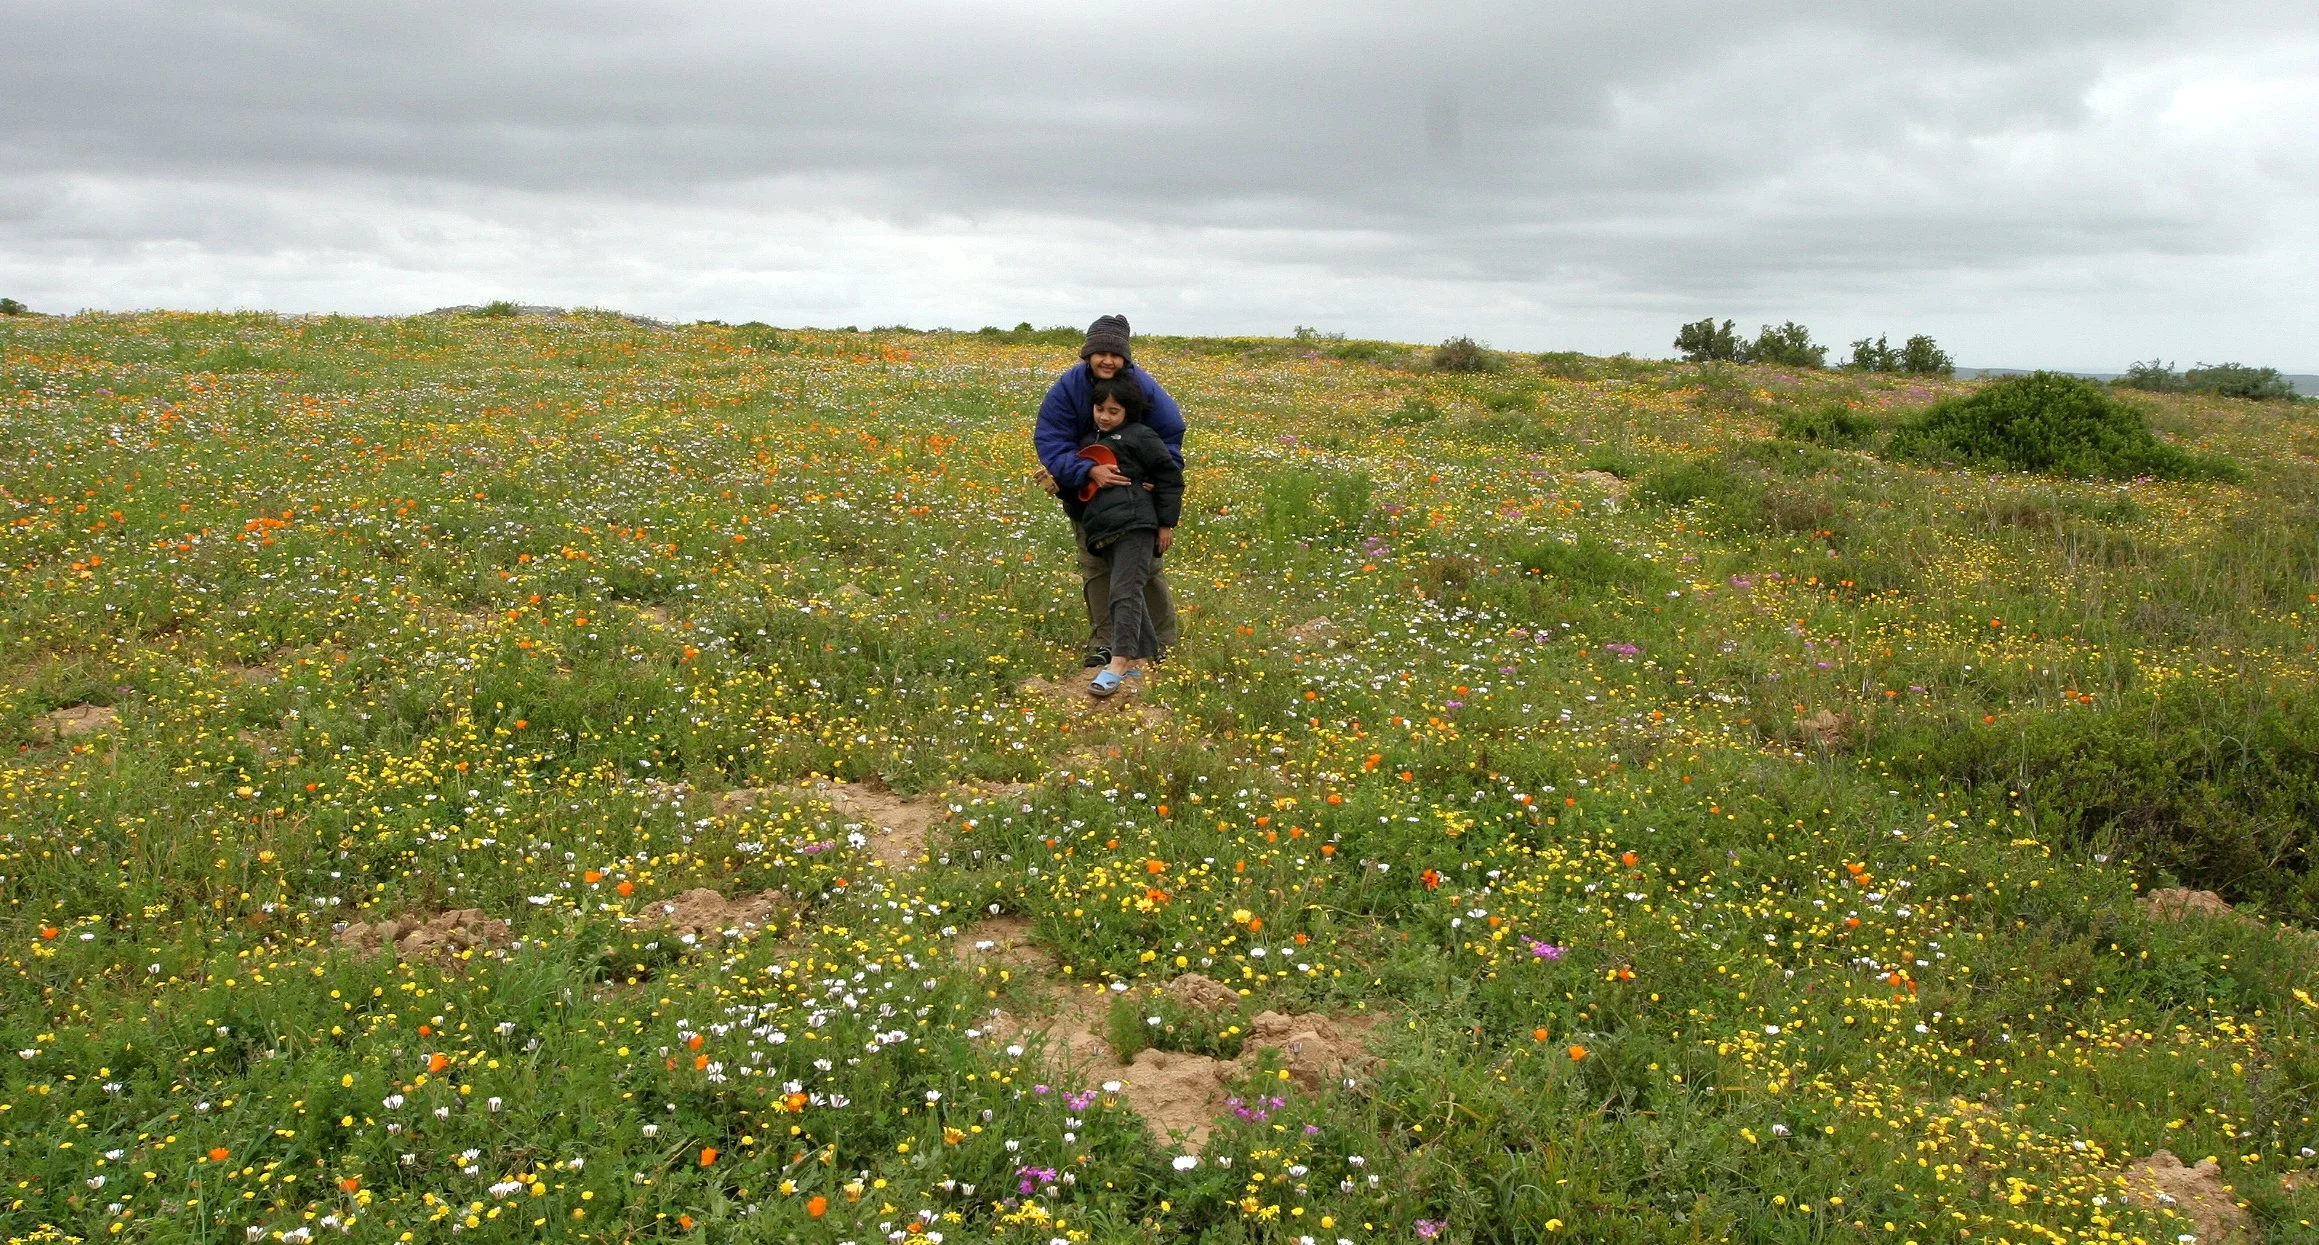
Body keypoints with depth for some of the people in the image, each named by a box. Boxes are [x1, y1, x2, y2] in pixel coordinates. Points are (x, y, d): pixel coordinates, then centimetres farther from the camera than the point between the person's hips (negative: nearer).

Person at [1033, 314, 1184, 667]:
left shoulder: (1143, 387, -20)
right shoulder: (1068, 388, -21)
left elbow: (1170, 436, -9)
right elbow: (1050, 441, -24)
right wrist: (1088, 471, -40)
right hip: (1085, 489, 0)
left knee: (1146, 564, 6)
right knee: (1095, 566, 3)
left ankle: (1163, 642, 19)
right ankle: (1103, 643, 13)